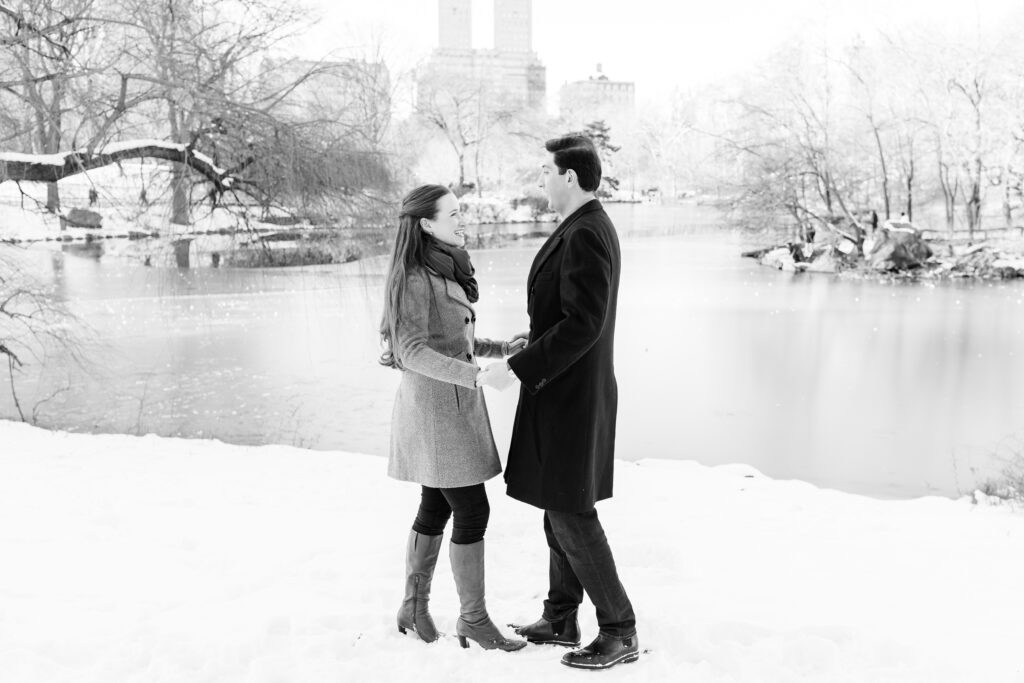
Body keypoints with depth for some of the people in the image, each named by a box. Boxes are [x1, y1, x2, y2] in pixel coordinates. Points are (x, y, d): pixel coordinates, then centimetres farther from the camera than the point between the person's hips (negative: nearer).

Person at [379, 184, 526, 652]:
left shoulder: (444, 272, 11)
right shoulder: (413, 280, -17)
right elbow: (414, 352, -23)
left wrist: (502, 348, 7)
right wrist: (476, 375, -31)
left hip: (451, 402, 9)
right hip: (434, 405, -9)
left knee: (436, 508, 14)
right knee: (472, 511, -4)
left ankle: (414, 606, 26)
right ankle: (474, 619, 8)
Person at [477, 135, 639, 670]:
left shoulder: (585, 235, -20)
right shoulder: (585, 228, 12)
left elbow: (583, 324, -26)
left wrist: (518, 368, -24)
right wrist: (531, 345, 20)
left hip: (571, 398, -11)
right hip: (564, 392, 11)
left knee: (571, 515, -2)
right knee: (560, 510, 18)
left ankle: (619, 633, 11)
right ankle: (560, 620, 32)